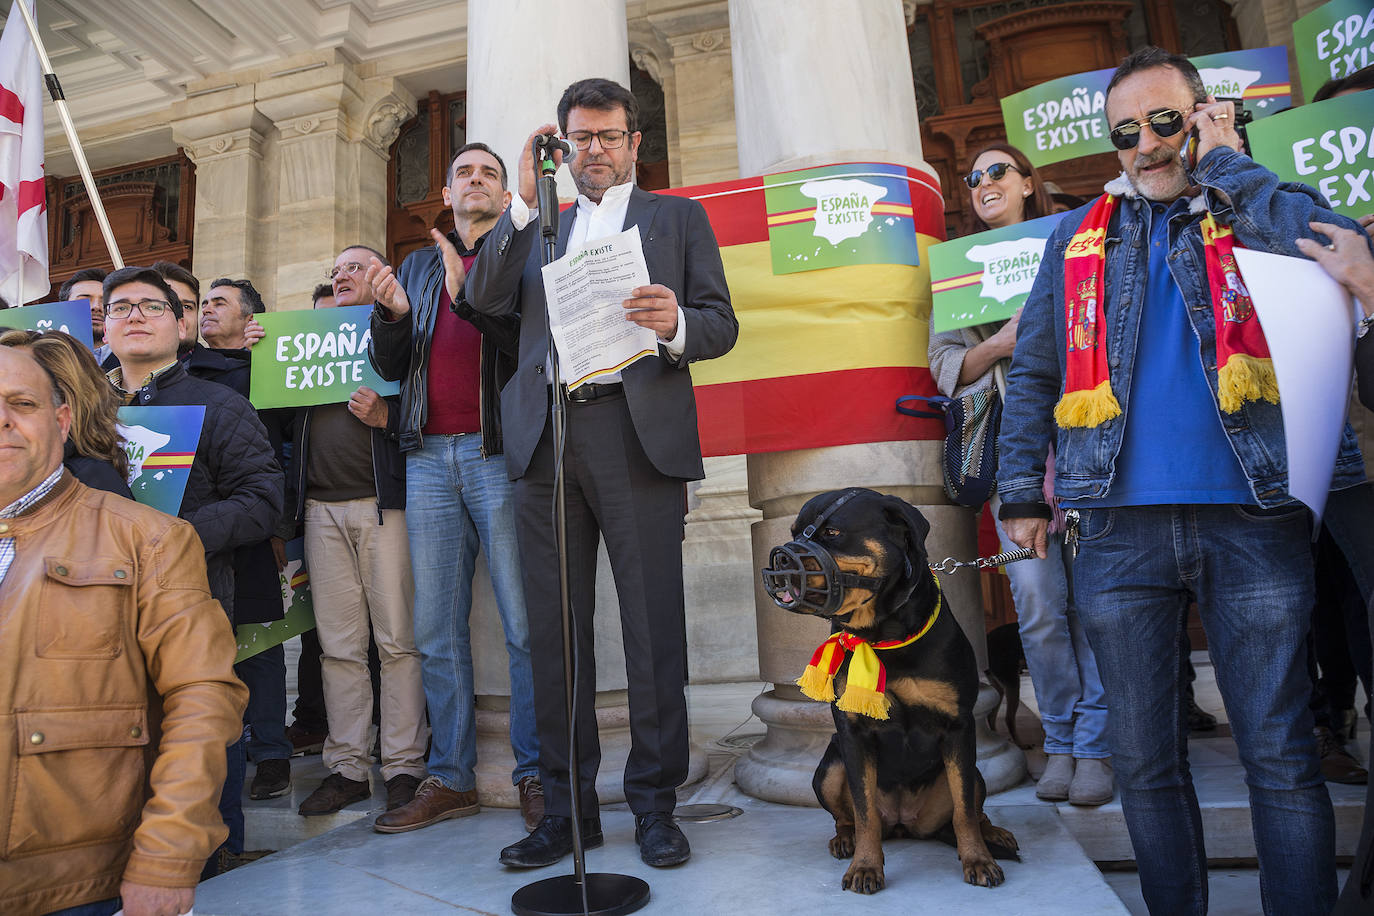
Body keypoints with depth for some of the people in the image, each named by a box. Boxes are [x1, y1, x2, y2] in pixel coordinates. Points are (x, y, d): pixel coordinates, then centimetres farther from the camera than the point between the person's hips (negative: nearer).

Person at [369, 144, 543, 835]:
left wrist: (467, 294, -16)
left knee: (525, 627, -4)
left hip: (499, 453, -4)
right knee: (436, 631, 7)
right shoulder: (419, 266, 22)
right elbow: (390, 366, 16)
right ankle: (450, 778, 18)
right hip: (429, 458, 5)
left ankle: (535, 774, 8)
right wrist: (391, 314, -2)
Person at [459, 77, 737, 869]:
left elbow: (722, 324, 7)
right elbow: (486, 297, 8)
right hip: (546, 439, 3)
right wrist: (526, 200, 2)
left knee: (654, 625, -4)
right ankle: (568, 807, 16)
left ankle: (656, 803, 10)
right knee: (554, 629, 4)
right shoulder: (538, 226, 26)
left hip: (636, 433, -3)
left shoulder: (679, 217, 17)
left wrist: (675, 323, -15)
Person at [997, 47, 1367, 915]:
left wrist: (1225, 161, -2)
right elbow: (1034, 373, 15)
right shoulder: (1080, 236, 17)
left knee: (1281, 757, 3)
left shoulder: (1257, 210, 10)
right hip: (1121, 527, 2)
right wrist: (1022, 492, 7)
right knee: (1145, 760, 10)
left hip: (1254, 518, -2)